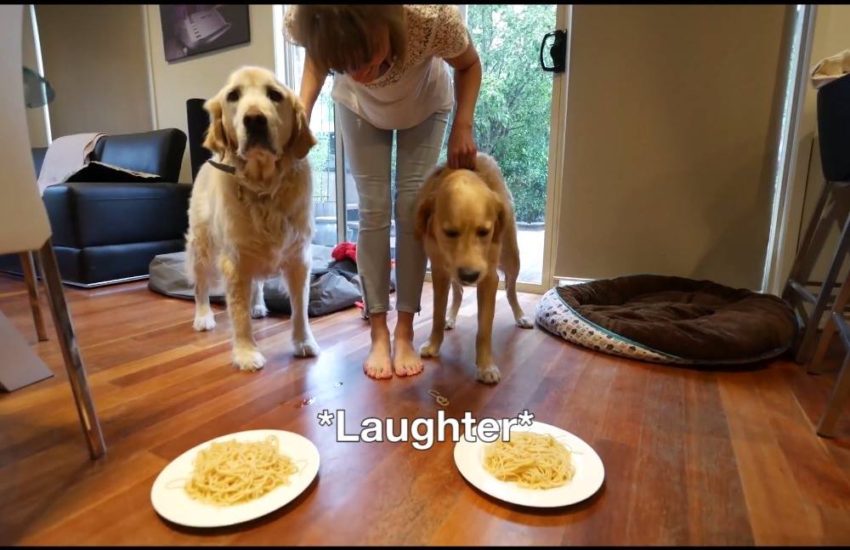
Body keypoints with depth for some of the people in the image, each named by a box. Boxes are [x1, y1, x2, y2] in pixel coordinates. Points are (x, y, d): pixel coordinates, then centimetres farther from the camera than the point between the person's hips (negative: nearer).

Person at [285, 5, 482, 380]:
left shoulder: (434, 16, -40)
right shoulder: (301, 20, -35)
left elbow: (469, 65, -18)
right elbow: (314, 59, -11)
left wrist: (463, 126, -31)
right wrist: (301, 113, -25)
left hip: (426, 106, -1)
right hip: (359, 108, 1)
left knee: (413, 208, -10)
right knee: (372, 210, -9)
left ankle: (404, 333, 0)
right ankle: (379, 334, -1)